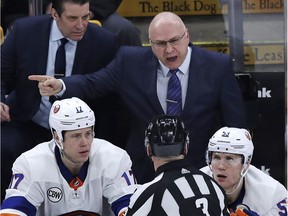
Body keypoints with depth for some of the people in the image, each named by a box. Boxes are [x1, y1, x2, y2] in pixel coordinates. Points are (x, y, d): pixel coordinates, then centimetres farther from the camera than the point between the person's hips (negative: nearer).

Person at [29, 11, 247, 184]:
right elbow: (91, 84, 0)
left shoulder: (218, 66, -9)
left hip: (201, 171, -1)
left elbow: (236, 123, -4)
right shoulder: (130, 61, -7)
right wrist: (60, 86, -21)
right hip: (145, 171, 1)